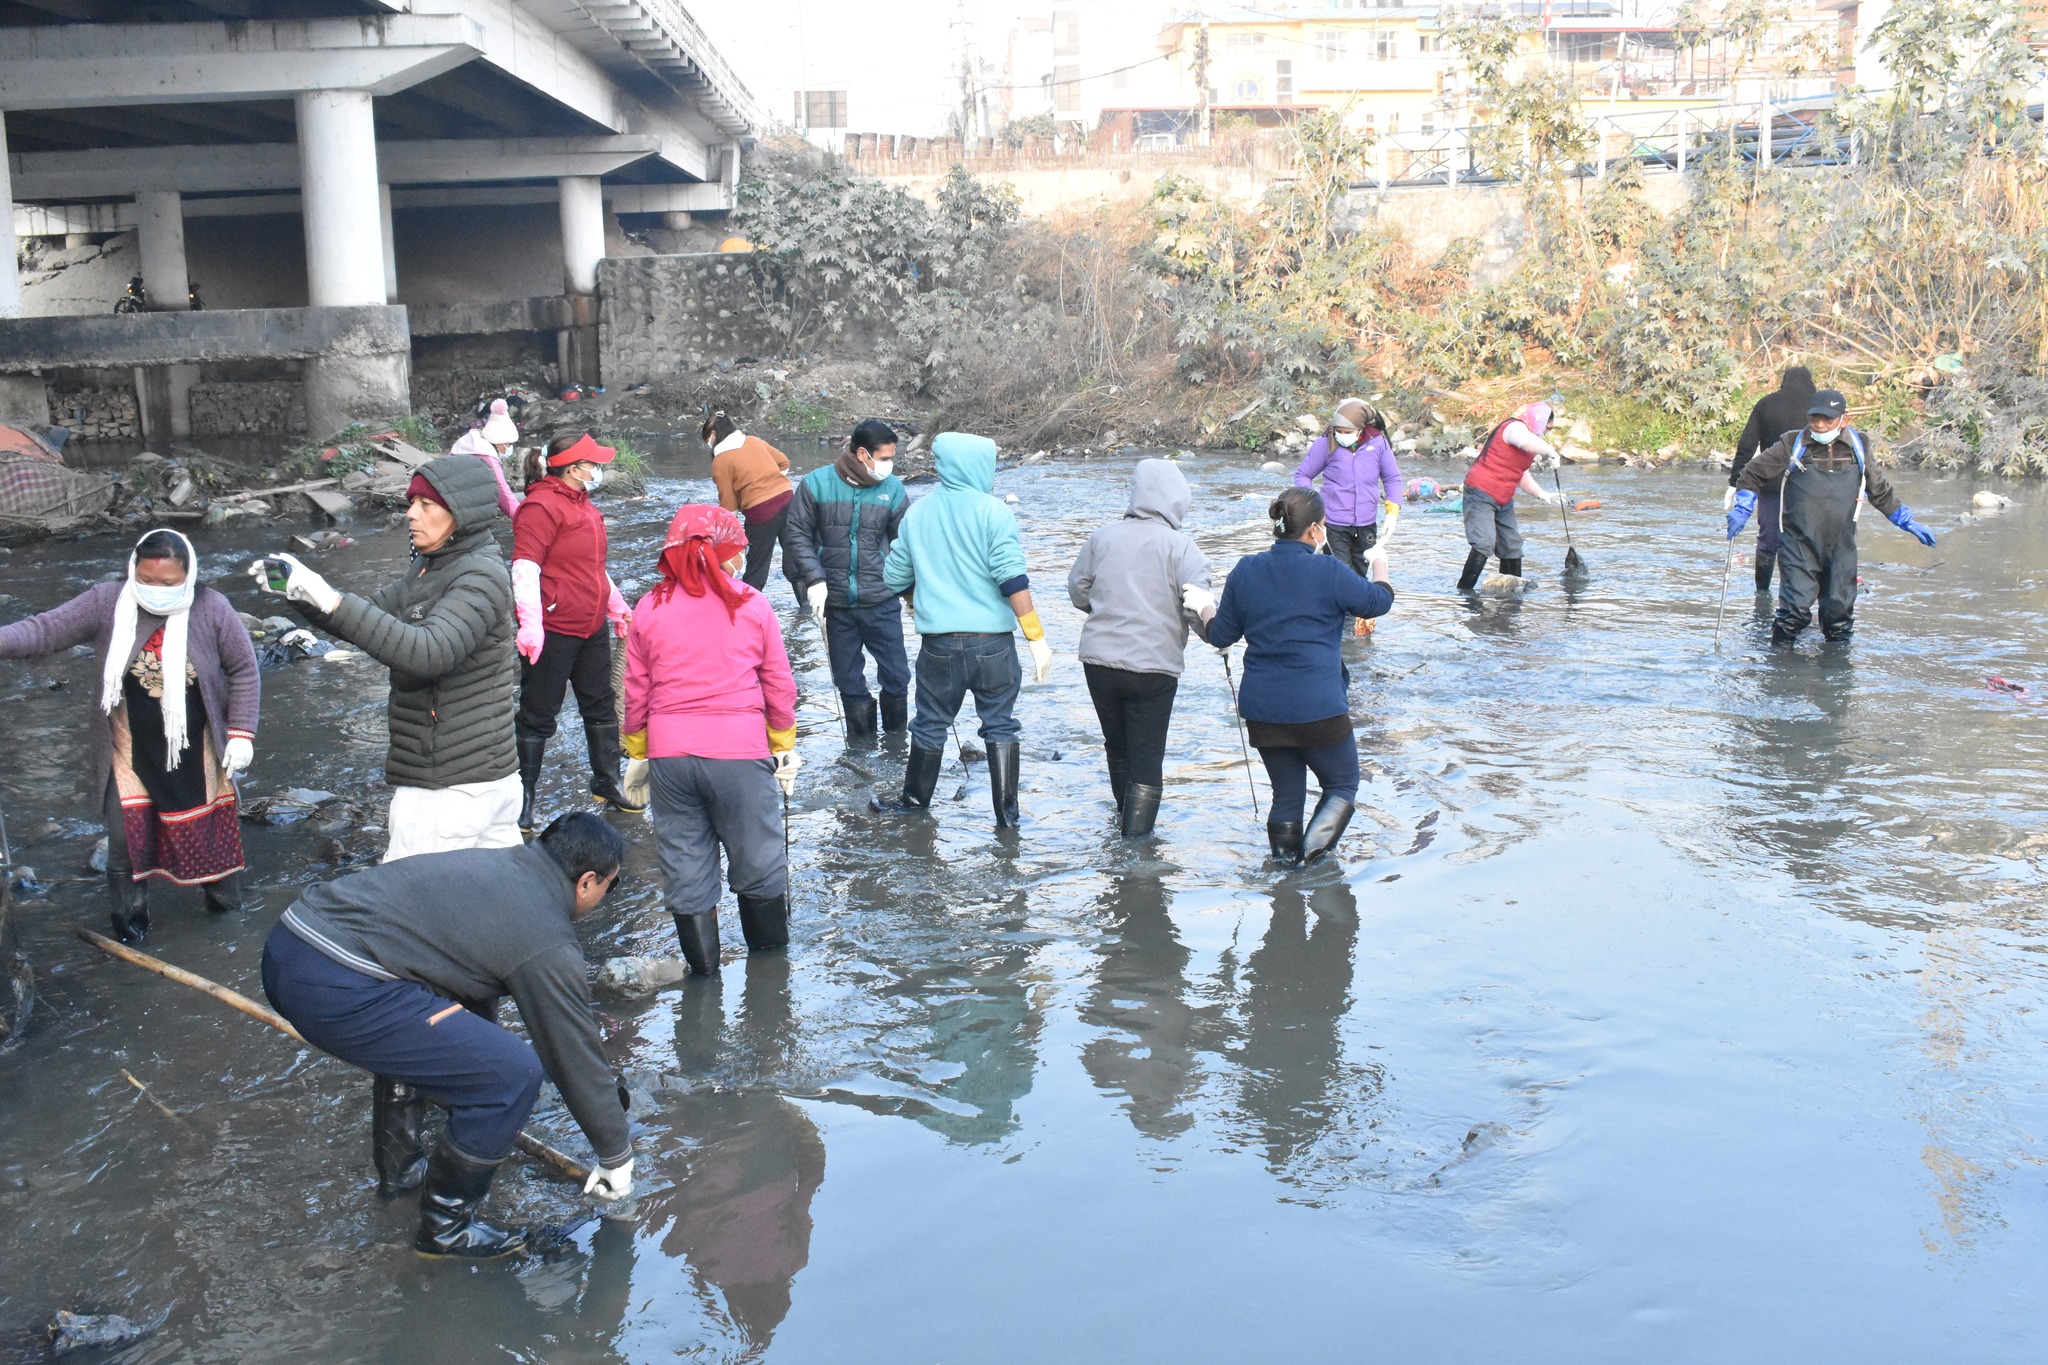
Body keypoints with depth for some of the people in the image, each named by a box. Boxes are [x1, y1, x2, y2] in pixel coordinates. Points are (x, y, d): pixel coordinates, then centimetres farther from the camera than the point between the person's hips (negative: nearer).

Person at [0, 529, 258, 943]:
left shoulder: (212, 610, -15)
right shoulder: (106, 603, -13)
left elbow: (243, 671, -6)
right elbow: (45, 630, -15)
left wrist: (241, 734, -9)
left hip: (195, 748, 0)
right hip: (130, 746, 1)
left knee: (205, 824, 15)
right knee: (126, 831, 5)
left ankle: (223, 895, 40)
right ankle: (129, 915, 27)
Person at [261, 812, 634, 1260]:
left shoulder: (491, 863, 22)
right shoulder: (549, 945, -2)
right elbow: (577, 1058, 6)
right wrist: (617, 1158, 20)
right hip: (335, 989, -10)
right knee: (514, 1075, -5)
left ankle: (399, 1167, 43)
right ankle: (446, 1225, 11)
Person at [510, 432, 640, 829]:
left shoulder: (583, 505, 14)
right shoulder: (542, 506, -16)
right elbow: (524, 566, -22)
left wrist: (616, 606, 27)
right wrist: (530, 624, -28)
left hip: (592, 628, 9)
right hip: (552, 631, -9)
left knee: (601, 706, 17)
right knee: (538, 716, 1)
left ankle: (607, 782, 30)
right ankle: (522, 795, 12)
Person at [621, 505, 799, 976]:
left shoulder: (649, 611, 3)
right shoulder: (752, 607, -1)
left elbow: (635, 694, 8)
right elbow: (780, 686, 4)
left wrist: (638, 753, 20)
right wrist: (784, 744, 18)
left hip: (669, 755, 2)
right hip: (740, 754, -2)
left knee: (684, 858, 12)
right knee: (756, 853, 14)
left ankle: (702, 960, 21)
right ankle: (768, 945, 29)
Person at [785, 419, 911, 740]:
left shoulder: (892, 489, -3)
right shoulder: (817, 484, -7)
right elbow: (798, 534, -2)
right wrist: (814, 579, -11)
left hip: (881, 602, 0)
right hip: (835, 603, 0)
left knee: (896, 676, 4)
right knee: (848, 681, 11)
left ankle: (896, 738, 25)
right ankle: (861, 741, 27)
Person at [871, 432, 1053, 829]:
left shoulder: (917, 513, 6)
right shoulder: (993, 512, -7)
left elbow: (896, 578, 13)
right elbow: (1013, 580, -15)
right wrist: (1037, 638, -12)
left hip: (938, 643, 3)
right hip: (991, 641, -3)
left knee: (930, 724, 18)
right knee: (1000, 726, 8)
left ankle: (915, 801, 31)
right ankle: (1006, 815, 8)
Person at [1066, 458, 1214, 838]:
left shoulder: (1102, 538, 5)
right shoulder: (1179, 545, -7)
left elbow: (1078, 590, 13)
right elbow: (1199, 603, -14)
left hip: (1098, 660, 4)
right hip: (1153, 667, -4)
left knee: (1117, 745, 23)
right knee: (1146, 759, 3)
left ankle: (1125, 815, 43)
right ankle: (1135, 834, -4)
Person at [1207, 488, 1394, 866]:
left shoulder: (1245, 572, 2)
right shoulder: (1327, 572, -10)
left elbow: (1220, 636, 8)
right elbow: (1378, 601, 6)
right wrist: (1379, 565, 27)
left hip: (1260, 710, 5)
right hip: (1318, 708, -5)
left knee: (1286, 795, 19)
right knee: (1342, 786, 14)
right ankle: (1312, 854, -6)